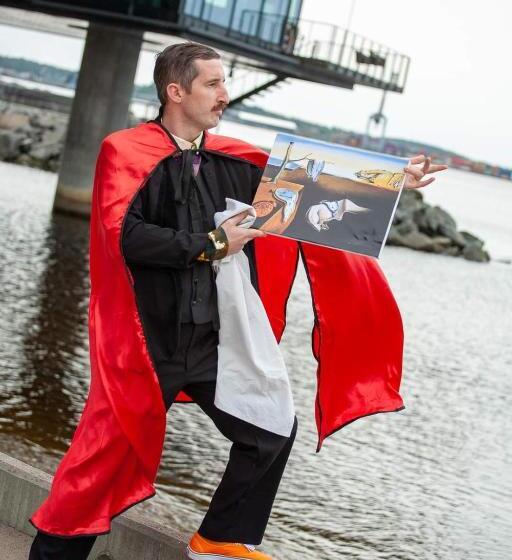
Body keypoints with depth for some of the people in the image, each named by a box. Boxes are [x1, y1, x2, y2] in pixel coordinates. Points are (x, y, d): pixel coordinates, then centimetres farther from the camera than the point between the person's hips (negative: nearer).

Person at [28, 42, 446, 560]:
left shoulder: (234, 162, 7)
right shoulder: (126, 152, -7)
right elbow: (123, 236, -20)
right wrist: (209, 244, -15)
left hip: (216, 343, 6)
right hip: (148, 342, -5)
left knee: (273, 432, 9)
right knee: (106, 452, 0)